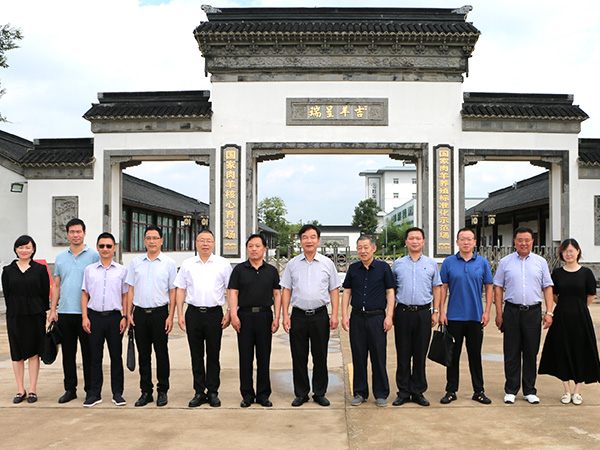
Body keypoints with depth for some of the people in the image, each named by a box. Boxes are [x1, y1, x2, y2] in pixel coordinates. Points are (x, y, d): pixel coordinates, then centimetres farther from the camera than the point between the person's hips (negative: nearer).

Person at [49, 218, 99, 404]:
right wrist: (53, 309, 7)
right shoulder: (60, 258, 13)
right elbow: (56, 286, 15)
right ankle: (70, 389, 20)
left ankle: (90, 390, 11)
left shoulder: (94, 256, -1)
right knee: (68, 352, 10)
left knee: (88, 353, 1)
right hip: (65, 312, 4)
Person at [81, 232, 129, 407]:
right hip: (94, 316, 1)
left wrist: (125, 317, -1)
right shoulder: (89, 270, 8)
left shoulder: (122, 270, 5)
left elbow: (125, 295, 7)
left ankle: (117, 393, 14)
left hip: (114, 316, -1)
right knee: (95, 356, 5)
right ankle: (94, 393, 15)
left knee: (116, 355, 4)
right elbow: (85, 294, 10)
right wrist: (85, 316, 1)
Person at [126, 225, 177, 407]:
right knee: (143, 354, 8)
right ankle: (146, 392, 18)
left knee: (161, 353, 2)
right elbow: (131, 289, 11)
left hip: (160, 312, -3)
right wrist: (128, 314, 4)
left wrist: (171, 316, -6)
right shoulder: (136, 262, 9)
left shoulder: (169, 263, 1)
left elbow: (172, 291, 1)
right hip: (140, 313, 3)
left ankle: (162, 391, 14)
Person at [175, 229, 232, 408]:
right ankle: (199, 392, 15)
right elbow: (180, 290, 11)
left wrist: (229, 313, -3)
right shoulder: (187, 264, 9)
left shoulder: (223, 264, 4)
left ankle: (213, 392, 13)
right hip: (193, 313, 2)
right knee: (196, 355, 6)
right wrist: (180, 314, 3)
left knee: (213, 355, 3)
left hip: (214, 313, -2)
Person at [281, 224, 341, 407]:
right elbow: (286, 290, 8)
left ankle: (320, 393, 18)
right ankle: (301, 393, 18)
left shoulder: (327, 263, 6)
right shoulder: (292, 264, 7)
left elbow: (334, 290, 7)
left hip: (320, 315, 0)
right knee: (299, 357, 5)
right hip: (298, 315, 1)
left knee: (320, 356, 5)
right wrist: (285, 315, 0)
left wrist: (334, 315, -2)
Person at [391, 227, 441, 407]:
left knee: (420, 355, 4)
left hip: (423, 313, 0)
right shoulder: (398, 263, 8)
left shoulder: (431, 263, 9)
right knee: (403, 354, 2)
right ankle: (403, 392, 11)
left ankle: (418, 392, 14)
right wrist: (390, 312, 5)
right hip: (403, 312, 0)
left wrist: (436, 311, 4)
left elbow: (436, 288, 11)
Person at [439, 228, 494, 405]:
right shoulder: (448, 262, 2)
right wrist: (441, 312, -3)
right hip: (454, 316, -1)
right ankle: (451, 391, 15)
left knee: (475, 355, 7)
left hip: (475, 317, 1)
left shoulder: (482, 262, 4)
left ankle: (478, 391, 19)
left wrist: (487, 312, -1)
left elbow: (489, 287, 7)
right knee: (453, 355, 5)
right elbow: (443, 287, 3)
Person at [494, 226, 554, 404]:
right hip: (511, 311, -1)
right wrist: (499, 313, 0)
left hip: (533, 311, 1)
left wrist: (549, 312, 0)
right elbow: (498, 287, 6)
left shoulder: (540, 262, 8)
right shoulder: (505, 262, 5)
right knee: (511, 353, 3)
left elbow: (547, 288, 8)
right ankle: (511, 390, 14)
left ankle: (530, 391, 18)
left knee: (531, 353, 6)